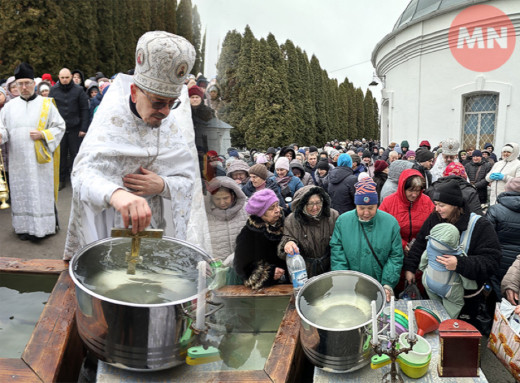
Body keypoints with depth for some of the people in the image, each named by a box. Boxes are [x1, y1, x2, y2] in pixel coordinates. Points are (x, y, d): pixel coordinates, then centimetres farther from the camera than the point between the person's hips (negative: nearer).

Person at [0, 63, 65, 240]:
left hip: (39, 159, -3)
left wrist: (43, 134, -12)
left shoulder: (46, 104, 2)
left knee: (40, 192, 0)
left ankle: (41, 227, 10)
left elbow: (60, 127, 2)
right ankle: (24, 227, 18)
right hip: (17, 160, 3)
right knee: (20, 192, 8)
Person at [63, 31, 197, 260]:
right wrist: (115, 193, -56)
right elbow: (84, 172, -33)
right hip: (105, 231, -4)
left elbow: (187, 180, 0)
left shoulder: (169, 124, -2)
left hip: (150, 226, 5)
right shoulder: (111, 120, -18)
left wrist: (163, 186, -23)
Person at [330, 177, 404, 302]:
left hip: (379, 287, 0)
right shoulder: (343, 221, -7)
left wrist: (388, 285, -14)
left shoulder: (390, 222, -7)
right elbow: (337, 254, -8)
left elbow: (395, 256, -6)